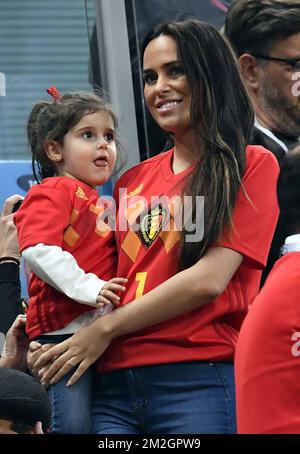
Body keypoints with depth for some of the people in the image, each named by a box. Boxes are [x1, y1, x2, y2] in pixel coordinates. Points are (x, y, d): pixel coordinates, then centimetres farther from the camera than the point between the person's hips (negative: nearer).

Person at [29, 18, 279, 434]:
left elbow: (210, 279, -7)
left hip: (199, 380, -4)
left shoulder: (253, 165, 3)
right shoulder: (133, 181, 19)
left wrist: (105, 329, -4)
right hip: (115, 384, 4)